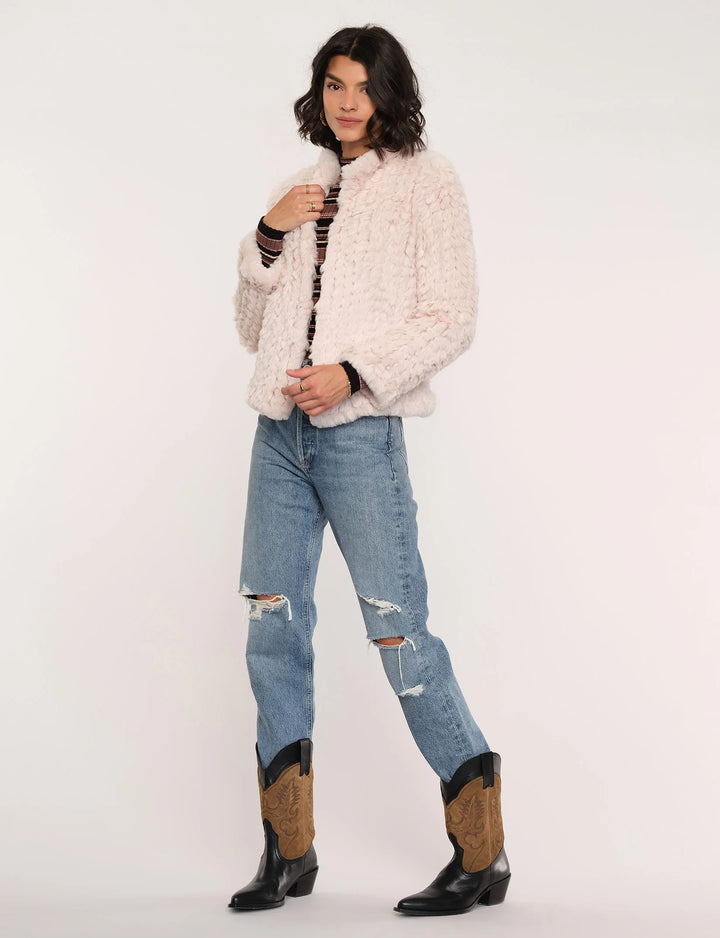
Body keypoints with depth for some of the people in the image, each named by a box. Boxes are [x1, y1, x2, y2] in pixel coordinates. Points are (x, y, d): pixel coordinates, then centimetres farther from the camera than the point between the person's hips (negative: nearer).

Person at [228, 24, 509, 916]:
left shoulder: (425, 181, 3)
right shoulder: (298, 193, 18)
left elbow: (451, 317, -6)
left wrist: (353, 373, -17)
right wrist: (267, 237, 3)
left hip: (360, 431, -6)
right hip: (280, 432, 6)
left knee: (397, 633, -7)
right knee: (272, 627, 5)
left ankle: (481, 851, 4)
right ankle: (288, 849, 16)